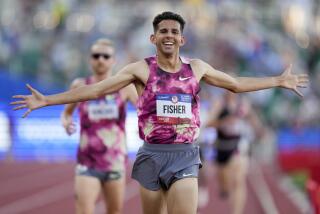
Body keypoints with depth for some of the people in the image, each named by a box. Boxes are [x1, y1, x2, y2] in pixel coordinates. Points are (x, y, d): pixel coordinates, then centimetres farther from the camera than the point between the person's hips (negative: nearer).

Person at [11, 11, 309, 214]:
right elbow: (95, 89, -4)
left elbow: (237, 84, 20)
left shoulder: (196, 68, 7)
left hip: (185, 156, 1)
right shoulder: (141, 69, -2)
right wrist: (46, 100, -9)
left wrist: (279, 81, 20)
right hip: (152, 155, -1)